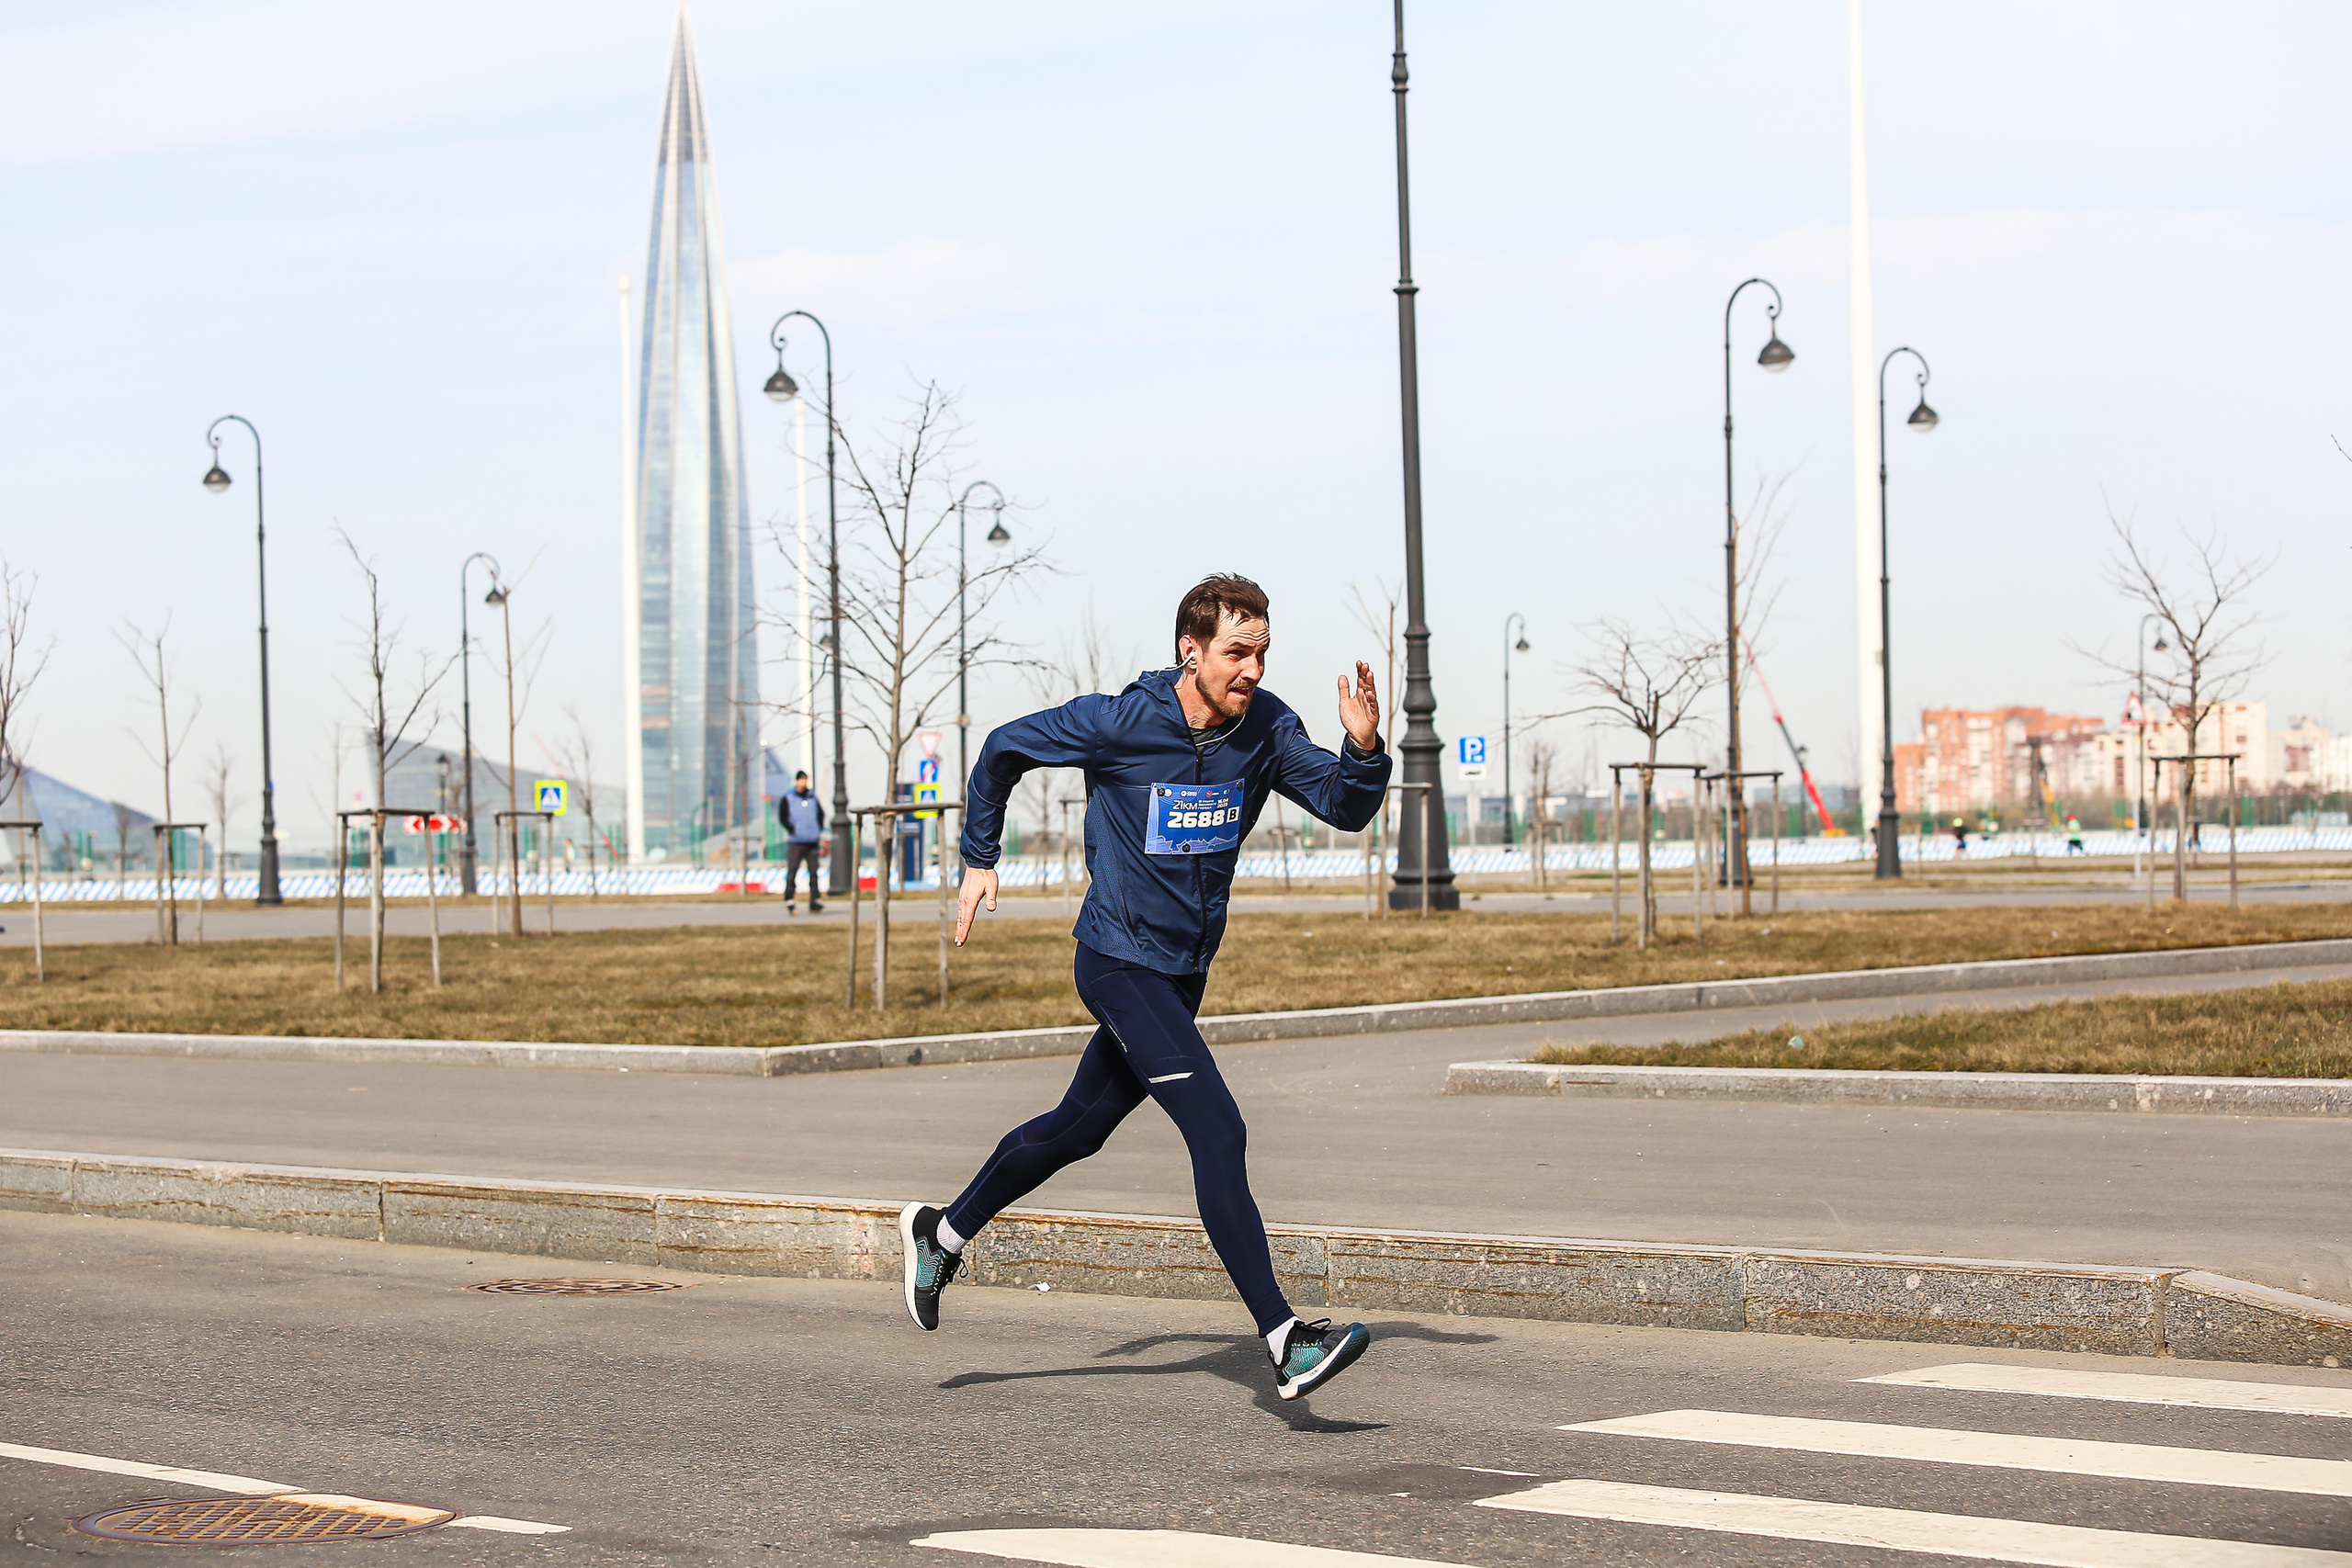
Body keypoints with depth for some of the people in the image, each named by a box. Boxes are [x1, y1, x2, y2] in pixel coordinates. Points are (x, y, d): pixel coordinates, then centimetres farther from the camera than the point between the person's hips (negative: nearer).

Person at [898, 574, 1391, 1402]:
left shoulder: (1265, 728, -5)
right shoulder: (1118, 724, -18)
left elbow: (1347, 808, -6)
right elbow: (1005, 749, -3)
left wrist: (1364, 747, -26)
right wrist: (979, 859, 3)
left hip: (1186, 971, 7)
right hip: (1121, 965, -7)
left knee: (1081, 1125, 21)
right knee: (1218, 1130, -18)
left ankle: (943, 1231, 42)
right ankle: (1283, 1340, -22)